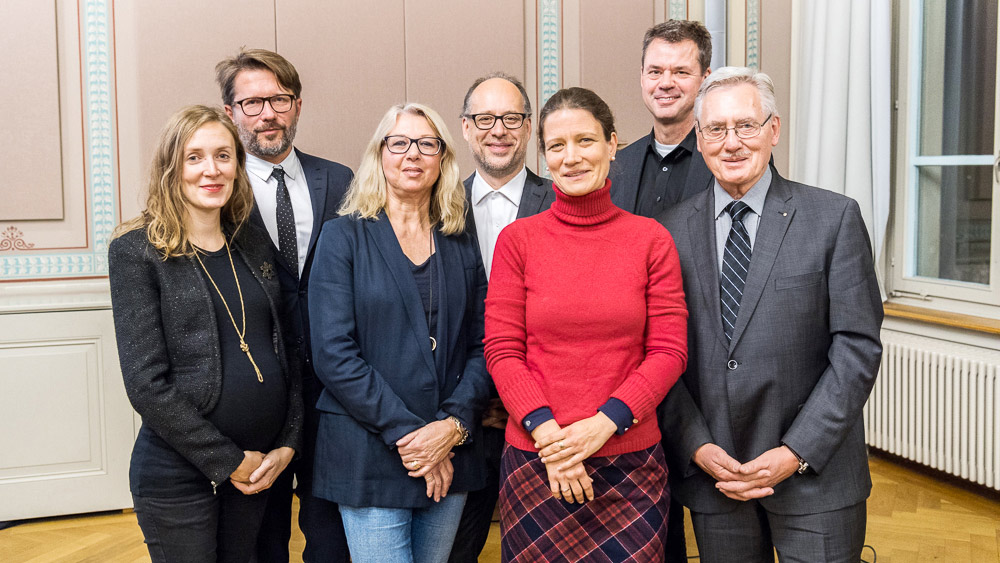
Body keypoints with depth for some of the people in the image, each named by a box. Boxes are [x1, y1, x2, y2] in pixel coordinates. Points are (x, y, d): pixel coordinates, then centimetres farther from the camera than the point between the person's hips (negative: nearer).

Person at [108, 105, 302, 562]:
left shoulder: (253, 243, 7)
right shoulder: (136, 251, -9)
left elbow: (284, 350, 10)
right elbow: (146, 384, -14)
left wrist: (288, 444, -2)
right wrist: (229, 461, -13)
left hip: (259, 468, 5)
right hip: (177, 475, -5)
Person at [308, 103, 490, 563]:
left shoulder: (461, 247, 11)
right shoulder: (344, 237, -1)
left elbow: (482, 347, 6)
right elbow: (333, 353, -10)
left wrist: (454, 425, -10)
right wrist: (406, 431, -14)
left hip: (450, 456, 4)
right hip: (369, 455, -4)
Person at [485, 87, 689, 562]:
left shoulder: (651, 239, 1)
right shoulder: (517, 239, 1)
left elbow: (669, 352, -1)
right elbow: (501, 352, -1)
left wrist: (603, 423, -13)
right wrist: (546, 430, -13)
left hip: (632, 462, 0)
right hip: (534, 462, 0)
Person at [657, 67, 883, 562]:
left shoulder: (834, 218, -3)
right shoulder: (672, 230, 3)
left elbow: (858, 348, -6)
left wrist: (796, 453, -12)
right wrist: (698, 448, -7)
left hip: (816, 471, -1)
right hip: (710, 473, 2)